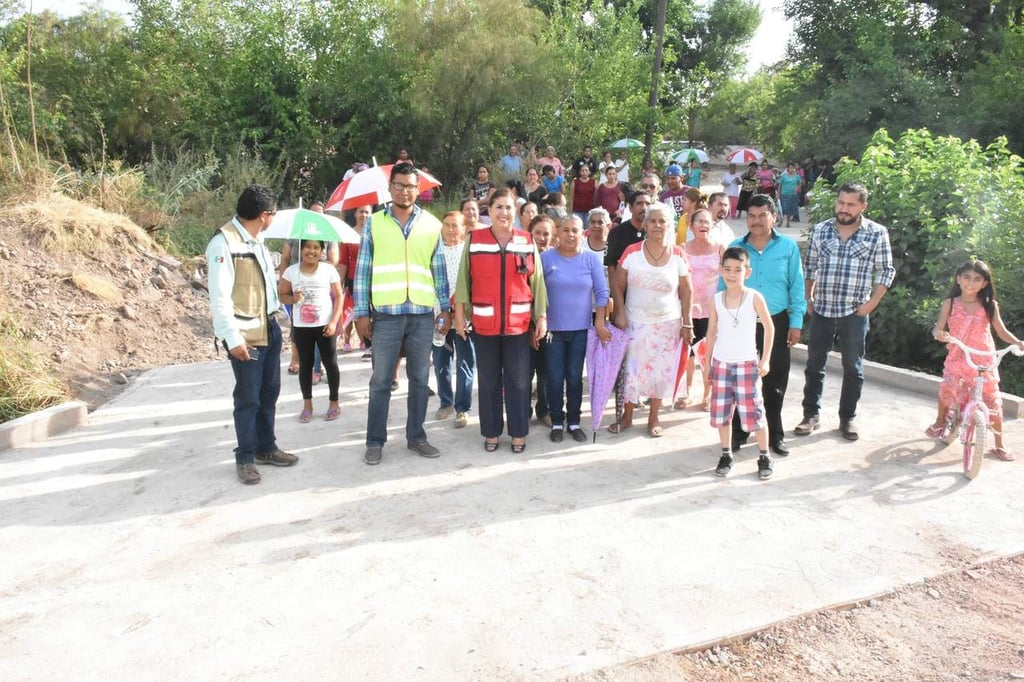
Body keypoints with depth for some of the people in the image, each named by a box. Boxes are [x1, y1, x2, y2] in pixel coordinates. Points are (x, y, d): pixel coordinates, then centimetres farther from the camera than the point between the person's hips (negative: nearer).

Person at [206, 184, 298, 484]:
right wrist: (232, 337, -22)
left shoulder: (256, 239, 11)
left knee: (269, 393, 16)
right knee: (248, 398, 0)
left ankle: (266, 448, 30)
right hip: (246, 335, -9)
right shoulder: (223, 242, -17)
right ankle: (245, 458, 15)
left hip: (270, 328, 9)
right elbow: (219, 296, -20)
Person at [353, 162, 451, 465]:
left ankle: (416, 436, 21)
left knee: (419, 379, 9)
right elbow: (363, 270, 3)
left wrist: (445, 308, 7)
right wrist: (362, 312, -3)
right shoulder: (374, 223, 4)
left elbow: (439, 270, 10)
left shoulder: (431, 224, 8)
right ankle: (375, 442, 14)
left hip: (423, 314, 2)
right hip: (386, 314, -1)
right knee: (381, 381, 4)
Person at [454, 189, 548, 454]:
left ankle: (519, 433, 20)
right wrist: (459, 315, -1)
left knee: (518, 380, 7)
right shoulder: (473, 240, 0)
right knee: (488, 380, 10)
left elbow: (537, 282, 5)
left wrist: (541, 317, 1)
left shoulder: (528, 241, 3)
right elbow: (463, 280, 2)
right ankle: (491, 432, 23)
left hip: (519, 323, 1)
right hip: (483, 323, 0)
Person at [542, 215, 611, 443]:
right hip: (552, 329, -1)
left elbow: (601, 292, 1)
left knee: (575, 378, 9)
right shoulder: (546, 258, -4)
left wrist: (600, 323, -4)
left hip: (580, 329, 1)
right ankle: (557, 422, 20)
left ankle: (574, 422, 22)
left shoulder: (591, 259, -1)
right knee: (555, 378, 5)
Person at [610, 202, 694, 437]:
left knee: (661, 371, 7)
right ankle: (627, 416, 21)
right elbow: (617, 285, -1)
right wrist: (620, 314, -11)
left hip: (668, 323, 1)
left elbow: (686, 291, 1)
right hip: (636, 322, -1)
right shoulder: (632, 252, -6)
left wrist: (687, 324, -1)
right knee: (632, 368, 5)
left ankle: (653, 417, 24)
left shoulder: (678, 255, -4)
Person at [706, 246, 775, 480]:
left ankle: (764, 457, 17)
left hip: (747, 364, -3)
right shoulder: (717, 299, -1)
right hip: (721, 363, 3)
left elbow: (769, 328, -1)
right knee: (721, 411, 9)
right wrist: (707, 362, 7)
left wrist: (765, 359, -4)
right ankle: (726, 455, 24)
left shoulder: (754, 298, -9)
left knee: (754, 412, 1)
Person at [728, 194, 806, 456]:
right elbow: (724, 287, 4)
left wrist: (796, 322, -4)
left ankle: (775, 434, 24)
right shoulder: (735, 247, 1)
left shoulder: (788, 247, -1)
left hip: (777, 323, 0)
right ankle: (739, 432, 23)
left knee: (775, 382, 9)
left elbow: (796, 286, 0)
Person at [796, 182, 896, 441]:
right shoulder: (820, 230, 3)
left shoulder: (877, 233, -4)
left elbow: (886, 271, 0)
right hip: (822, 310, 2)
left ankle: (848, 418, 23)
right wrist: (808, 299, 5)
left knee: (853, 368, 9)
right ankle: (811, 415, 22)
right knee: (814, 365, 9)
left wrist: (871, 303, -7)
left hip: (854, 313, -2)